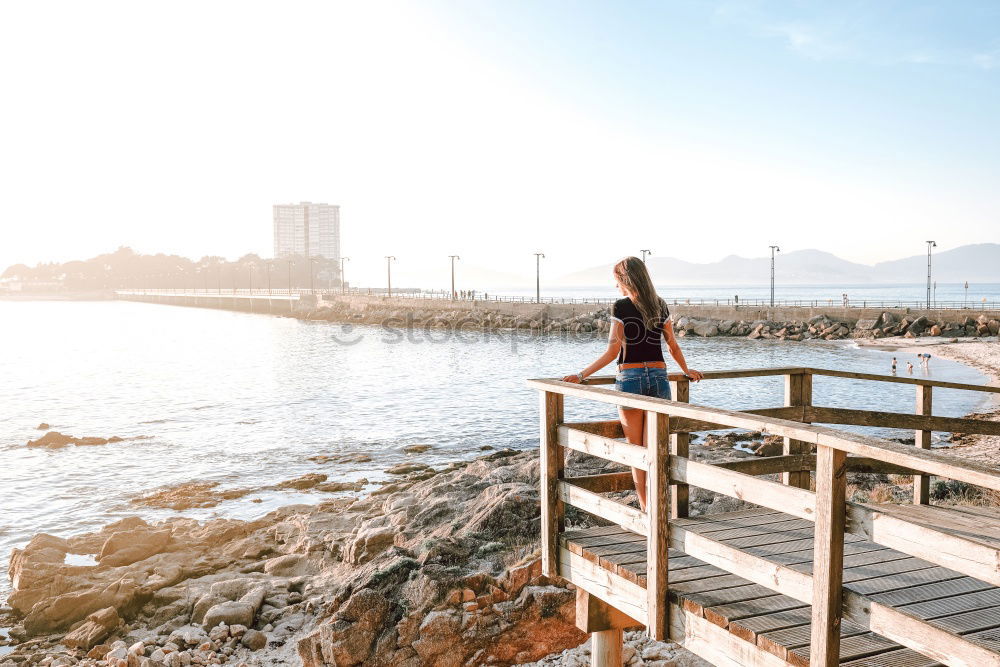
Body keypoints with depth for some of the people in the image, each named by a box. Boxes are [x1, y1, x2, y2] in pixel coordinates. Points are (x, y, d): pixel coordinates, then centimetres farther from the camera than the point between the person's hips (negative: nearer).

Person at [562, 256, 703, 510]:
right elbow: (673, 347, 13)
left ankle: (646, 509, 11)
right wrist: (687, 371, 30)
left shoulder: (621, 307, -7)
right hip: (658, 377, 4)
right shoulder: (661, 306, 7)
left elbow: (613, 351, -12)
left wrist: (581, 375, -8)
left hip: (630, 378, -4)